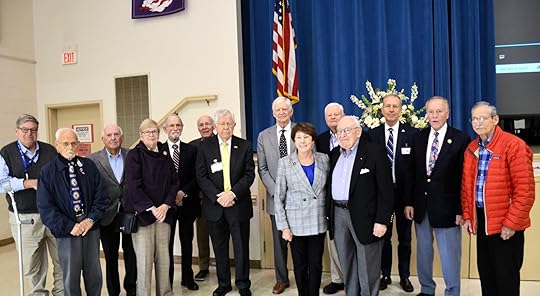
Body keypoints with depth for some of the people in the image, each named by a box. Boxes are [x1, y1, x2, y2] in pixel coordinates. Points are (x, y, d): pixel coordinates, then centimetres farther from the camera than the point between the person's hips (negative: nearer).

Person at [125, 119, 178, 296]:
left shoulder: (165, 155, 13)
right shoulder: (134, 155, -1)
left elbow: (174, 182, 9)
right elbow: (134, 187, -9)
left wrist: (165, 205, -5)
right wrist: (151, 208, -13)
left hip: (164, 213, 4)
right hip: (142, 213, -4)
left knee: (164, 259, 6)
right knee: (144, 261, -2)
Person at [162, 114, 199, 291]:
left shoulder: (191, 150, 4)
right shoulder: (158, 151, 0)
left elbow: (195, 176, 0)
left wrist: (183, 192, -12)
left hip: (187, 202, 2)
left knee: (187, 242, 11)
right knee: (167, 244, 5)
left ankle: (188, 278, 24)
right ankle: (167, 281, 17)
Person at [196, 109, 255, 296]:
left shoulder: (244, 146, 2)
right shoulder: (205, 147, 2)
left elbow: (249, 174, -3)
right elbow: (201, 177, -2)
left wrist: (233, 193, -15)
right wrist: (218, 196, -13)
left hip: (239, 204, -1)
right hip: (215, 205, 1)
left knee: (241, 247, 7)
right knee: (219, 248, 12)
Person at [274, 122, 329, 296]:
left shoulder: (324, 159, 0)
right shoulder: (285, 162, -6)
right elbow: (278, 197, -4)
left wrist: (329, 215, 3)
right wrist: (284, 226, -7)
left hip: (318, 222, 2)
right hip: (296, 223, -1)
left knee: (316, 264, 9)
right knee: (300, 265, 10)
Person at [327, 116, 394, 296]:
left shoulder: (375, 153, -8)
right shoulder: (334, 154, 11)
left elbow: (385, 190, -11)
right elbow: (330, 186, 13)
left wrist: (382, 220, -15)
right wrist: (328, 213, 6)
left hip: (365, 216, -5)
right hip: (338, 214, 6)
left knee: (367, 266, 6)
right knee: (347, 265, 17)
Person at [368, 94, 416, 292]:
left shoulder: (411, 133, -4)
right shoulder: (372, 134, 0)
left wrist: (412, 197, -10)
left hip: (404, 192, -1)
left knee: (404, 237, 13)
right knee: (383, 236, 12)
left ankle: (404, 276, 29)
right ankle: (385, 275, 28)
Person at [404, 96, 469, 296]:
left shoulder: (460, 139, -7)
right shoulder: (418, 138, 5)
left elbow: (464, 178, -8)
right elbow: (412, 173, 6)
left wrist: (461, 209, -10)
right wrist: (409, 202, 2)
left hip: (446, 206, -4)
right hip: (421, 205, 4)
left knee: (449, 255, 6)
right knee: (423, 250, 17)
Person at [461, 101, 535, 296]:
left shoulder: (514, 145, -13)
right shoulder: (471, 148, 8)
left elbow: (525, 190, -16)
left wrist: (511, 223, -16)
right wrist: (467, 215, 9)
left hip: (505, 223, -6)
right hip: (481, 220, 6)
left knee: (506, 276, 5)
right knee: (485, 272, 16)